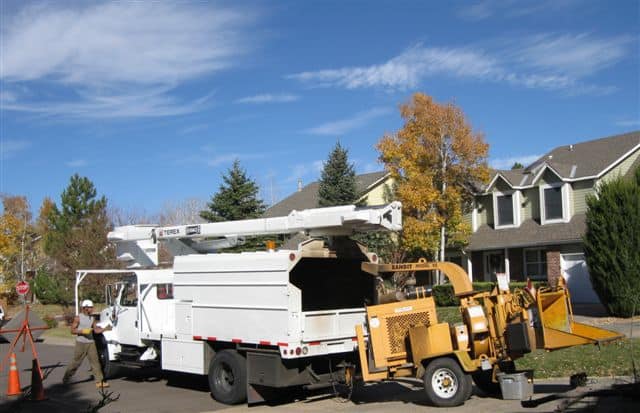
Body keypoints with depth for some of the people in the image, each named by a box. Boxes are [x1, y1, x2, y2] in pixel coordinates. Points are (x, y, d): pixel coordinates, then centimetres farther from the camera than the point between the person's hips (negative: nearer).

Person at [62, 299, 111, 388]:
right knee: (76, 362, 5)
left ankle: (99, 381, -6)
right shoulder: (78, 318, -6)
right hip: (81, 343, -4)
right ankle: (66, 377, 27)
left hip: (91, 343, 4)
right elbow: (72, 330, -7)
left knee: (95, 360, -4)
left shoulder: (92, 318, 8)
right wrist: (83, 331, -20)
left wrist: (105, 329, -6)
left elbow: (96, 330, 10)